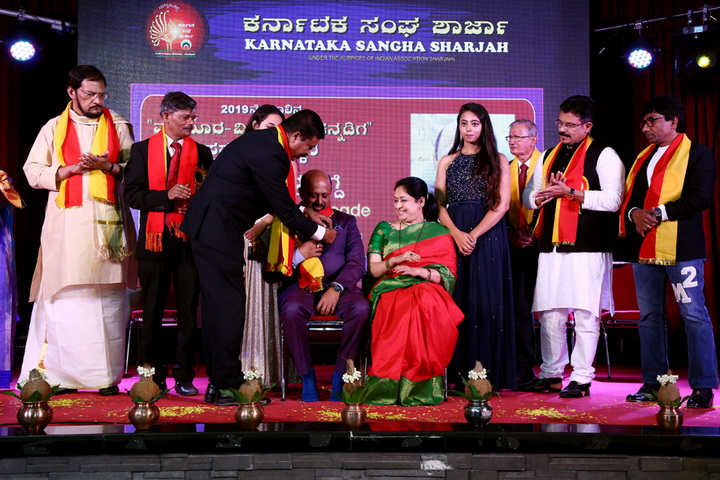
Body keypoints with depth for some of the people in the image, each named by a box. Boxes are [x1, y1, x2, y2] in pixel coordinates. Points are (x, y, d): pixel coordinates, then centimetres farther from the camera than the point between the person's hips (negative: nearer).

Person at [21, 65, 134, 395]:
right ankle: (59, 374, 1)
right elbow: (33, 171, 7)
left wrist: (107, 166, -8)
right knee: (65, 296, -3)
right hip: (66, 223, 0)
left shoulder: (118, 127, 12)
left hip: (106, 222, 0)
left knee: (107, 297, -3)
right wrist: (71, 168, -8)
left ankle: (107, 375, -1)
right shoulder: (54, 128, 12)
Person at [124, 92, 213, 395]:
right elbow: (131, 194, -2)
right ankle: (154, 377, 14)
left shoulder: (201, 153, 10)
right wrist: (167, 195, -14)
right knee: (153, 312, 5)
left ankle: (184, 377, 9)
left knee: (189, 311, 1)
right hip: (155, 239, -1)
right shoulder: (142, 150, 5)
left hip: (191, 239, 1)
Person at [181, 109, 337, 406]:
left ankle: (218, 381, 19)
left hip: (207, 226, 11)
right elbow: (283, 209, -12)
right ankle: (226, 385, -1)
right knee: (230, 305, -6)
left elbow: (277, 197, 25)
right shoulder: (270, 154, -19)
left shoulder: (262, 140, 13)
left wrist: (306, 214, 24)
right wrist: (318, 233, 2)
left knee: (217, 304, 13)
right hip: (218, 231, -11)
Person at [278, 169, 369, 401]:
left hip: (337, 287, 1)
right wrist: (299, 254, -10)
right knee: (292, 310, -36)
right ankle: (308, 379, -21)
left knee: (361, 309, -31)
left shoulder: (346, 222, 18)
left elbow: (357, 262, 4)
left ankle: (340, 378, -18)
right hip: (299, 288, -1)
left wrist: (336, 288, -12)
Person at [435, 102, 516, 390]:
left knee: (486, 301, -4)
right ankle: (456, 374, 1)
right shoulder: (447, 162, 15)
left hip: (488, 235, -2)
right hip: (454, 235, 2)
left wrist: (474, 234, -12)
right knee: (456, 301, -2)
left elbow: (502, 204, -2)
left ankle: (490, 374, -1)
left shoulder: (498, 160, 8)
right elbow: (439, 205, 7)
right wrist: (456, 233, -11)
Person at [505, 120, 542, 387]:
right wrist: (511, 233, -1)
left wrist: (536, 233, -12)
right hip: (516, 246, 4)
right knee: (519, 306, 3)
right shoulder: (505, 169, 13)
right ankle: (523, 367, 10)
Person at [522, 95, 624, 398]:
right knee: (550, 313, 8)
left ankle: (581, 378, 3)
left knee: (585, 313, -4)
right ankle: (551, 375, 18)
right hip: (551, 247, 6)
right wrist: (547, 193, -1)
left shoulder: (604, 156, -1)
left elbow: (612, 200, -12)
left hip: (587, 248, -6)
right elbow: (529, 198, 22)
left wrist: (570, 192, -14)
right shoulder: (549, 156, 19)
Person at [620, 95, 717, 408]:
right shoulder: (643, 158, 20)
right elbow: (628, 197, 19)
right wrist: (634, 214, -4)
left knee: (694, 315, -7)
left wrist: (658, 213, -16)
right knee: (648, 317, 9)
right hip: (643, 249, 7)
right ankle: (653, 382, 17)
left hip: (680, 247, -7)